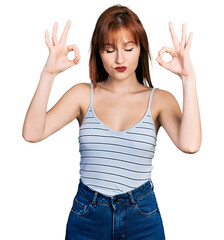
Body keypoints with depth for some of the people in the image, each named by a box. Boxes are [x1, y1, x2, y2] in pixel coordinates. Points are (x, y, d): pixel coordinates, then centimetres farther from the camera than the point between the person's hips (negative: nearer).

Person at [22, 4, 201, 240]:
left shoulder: (159, 100, -4)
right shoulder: (83, 94, -2)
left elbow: (189, 144, -23)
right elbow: (32, 133, -14)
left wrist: (188, 78, -26)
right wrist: (48, 74, -23)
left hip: (142, 216, 0)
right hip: (86, 214, 1)